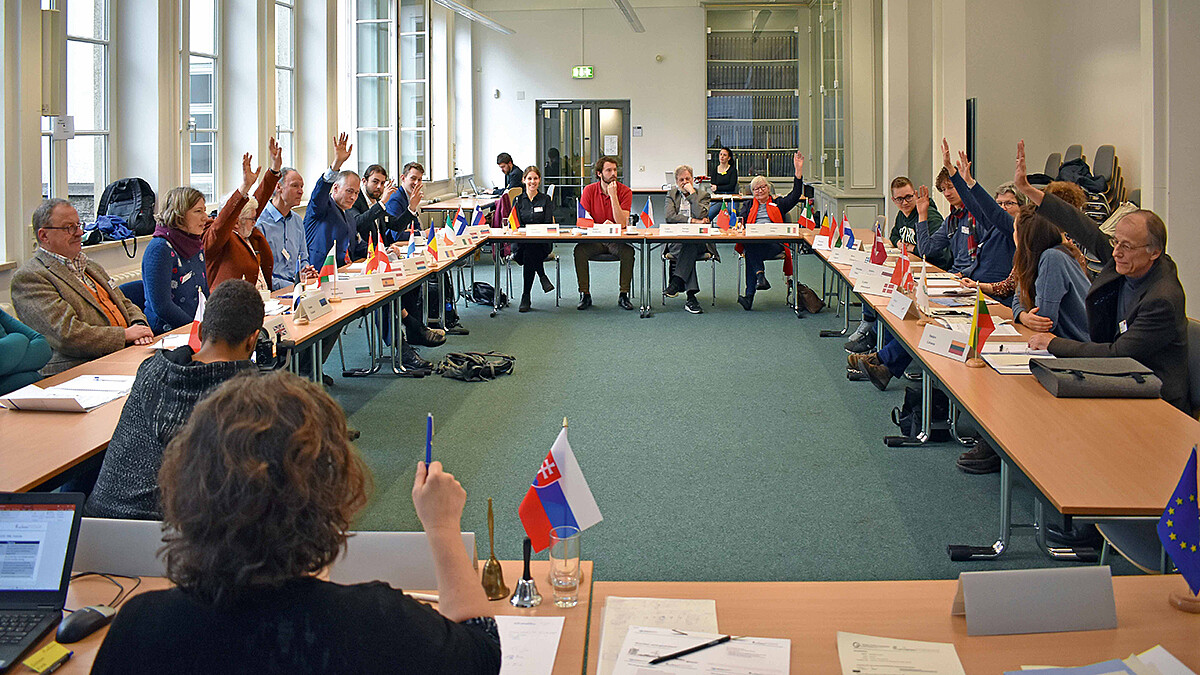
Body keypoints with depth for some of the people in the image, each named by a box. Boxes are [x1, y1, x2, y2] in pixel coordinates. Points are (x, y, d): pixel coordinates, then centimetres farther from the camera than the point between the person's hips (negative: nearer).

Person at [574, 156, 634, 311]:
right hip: (594, 239, 1)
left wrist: (613, 195, -21)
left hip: (616, 239, -1)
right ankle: (585, 295, -16)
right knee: (579, 251, -27)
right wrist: (600, 227, -25)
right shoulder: (589, 190, -1)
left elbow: (622, 223, -16)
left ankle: (623, 296, -17)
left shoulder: (625, 191, -6)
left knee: (628, 252, -31)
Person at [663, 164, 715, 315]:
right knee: (685, 247, -35)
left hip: (698, 241, -1)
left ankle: (676, 282, -44)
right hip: (676, 241, 1)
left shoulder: (702, 196, 13)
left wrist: (692, 194, -3)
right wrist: (693, 221, -9)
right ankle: (691, 296, -45)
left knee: (690, 246, -38)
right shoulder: (672, 194, 17)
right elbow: (670, 216, -2)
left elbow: (701, 215, -8)